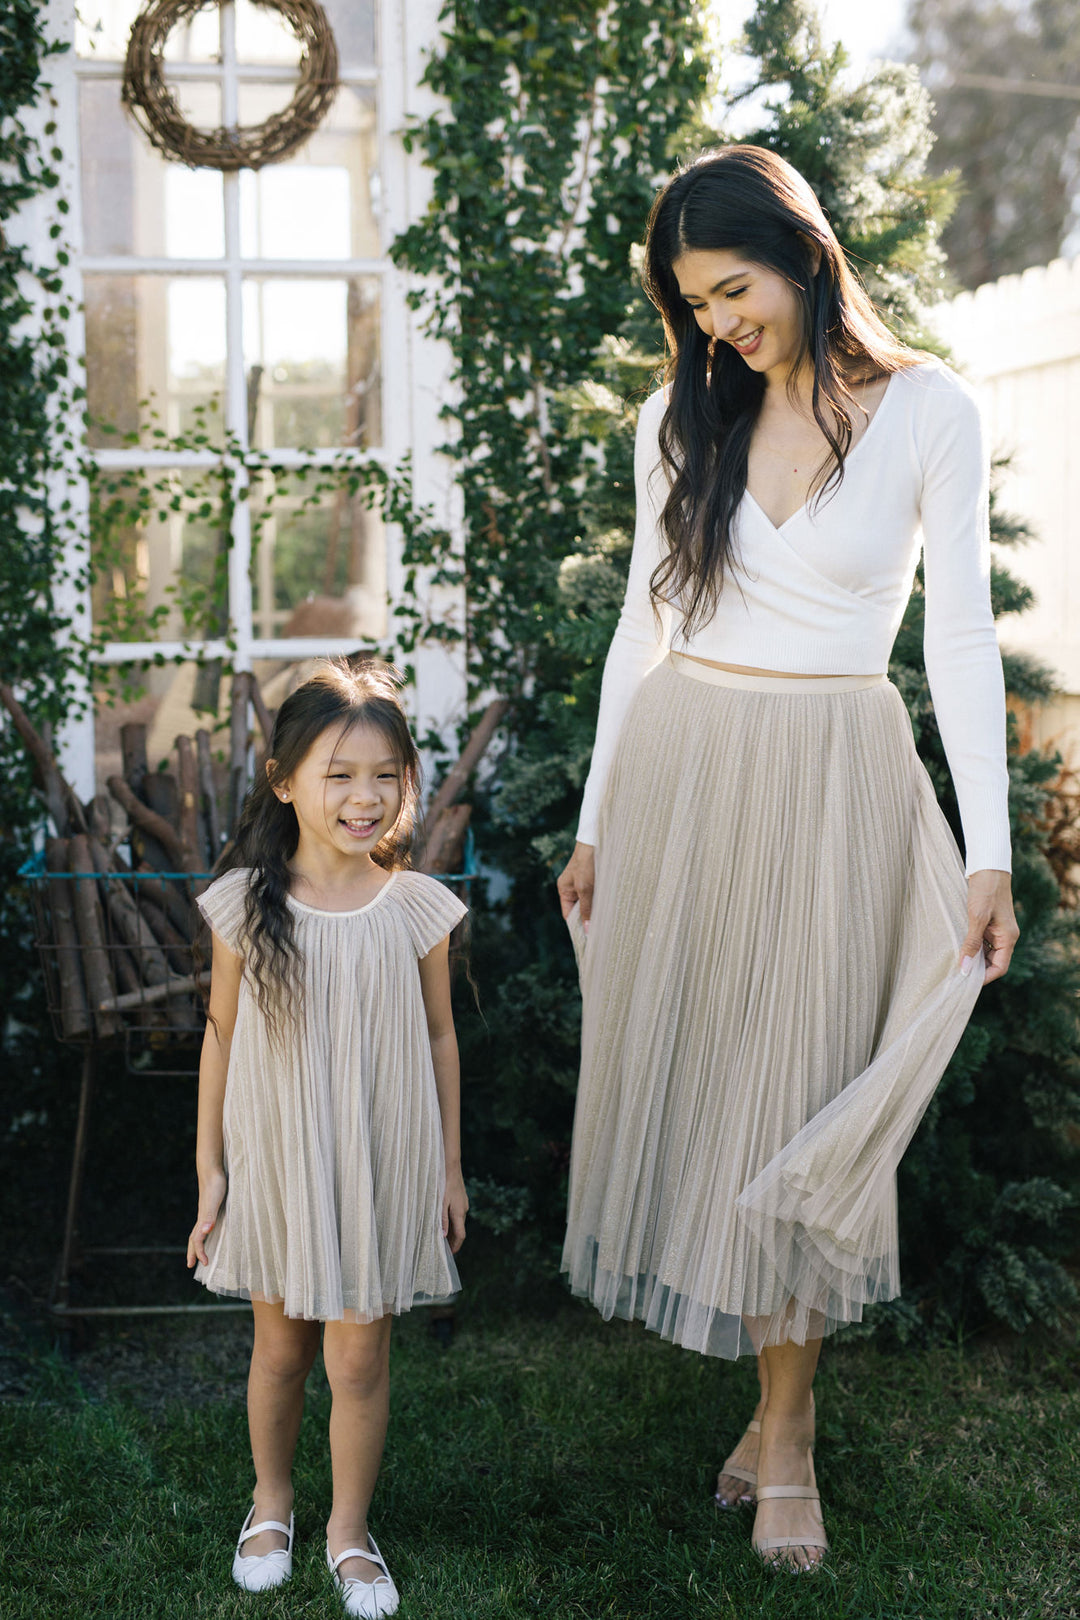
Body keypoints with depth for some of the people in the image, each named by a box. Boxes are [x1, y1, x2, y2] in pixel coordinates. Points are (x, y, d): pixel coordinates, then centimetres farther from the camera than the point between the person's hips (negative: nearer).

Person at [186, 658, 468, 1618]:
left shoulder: (415, 908, -9)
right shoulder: (247, 906, -10)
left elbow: (439, 1039, 1)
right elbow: (222, 1038, -1)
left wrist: (449, 1166, 6)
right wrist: (211, 1168, 1)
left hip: (381, 1165, 0)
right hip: (277, 1161, 0)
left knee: (359, 1361, 7)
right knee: (280, 1349, 17)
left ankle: (349, 1529, 31)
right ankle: (271, 1501, 42)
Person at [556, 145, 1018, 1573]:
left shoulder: (927, 412, -3)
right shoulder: (681, 421, 6)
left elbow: (963, 640, -4)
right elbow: (644, 625, 10)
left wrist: (989, 853, -9)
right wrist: (596, 822, 9)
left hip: (834, 785, -3)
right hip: (680, 767, 3)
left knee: (801, 1088, 1)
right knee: (689, 1067, 6)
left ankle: (786, 1427, 16)